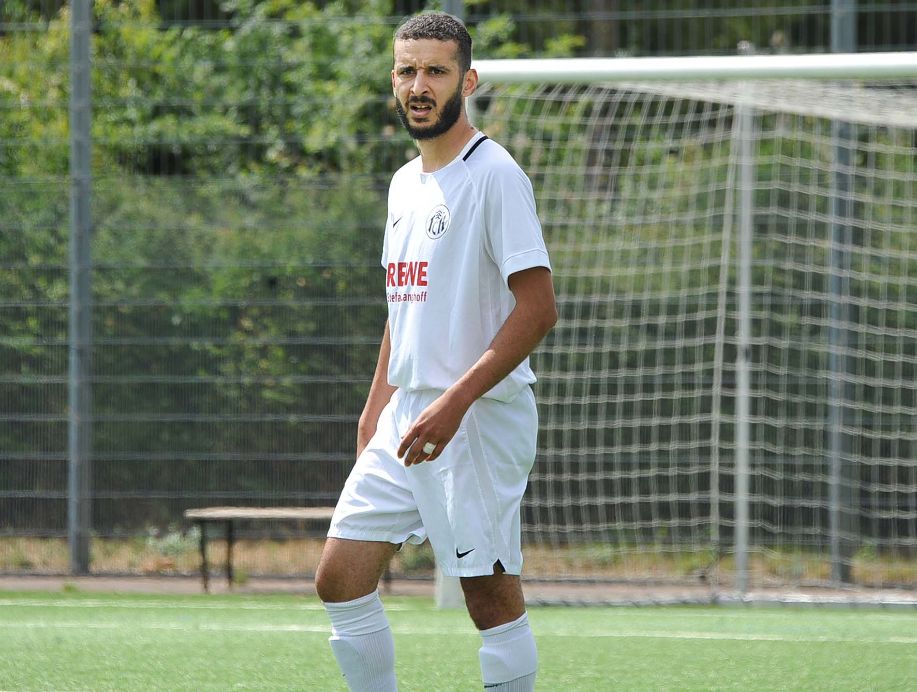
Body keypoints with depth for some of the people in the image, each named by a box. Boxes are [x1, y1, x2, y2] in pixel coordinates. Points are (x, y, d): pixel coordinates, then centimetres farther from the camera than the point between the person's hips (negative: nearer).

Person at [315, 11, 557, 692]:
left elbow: (537, 308, -18)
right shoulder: (406, 183, 15)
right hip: (404, 419, 8)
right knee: (340, 581, 3)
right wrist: (376, 406, 20)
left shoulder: (495, 175, -11)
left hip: (479, 422, -8)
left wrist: (455, 402, -23)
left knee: (492, 597, -4)